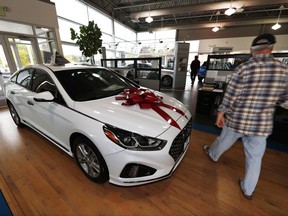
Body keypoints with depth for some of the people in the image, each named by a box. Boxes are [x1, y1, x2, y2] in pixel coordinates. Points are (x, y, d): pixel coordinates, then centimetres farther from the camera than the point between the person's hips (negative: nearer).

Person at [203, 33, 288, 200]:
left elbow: (230, 95, -14)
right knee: (255, 157, 16)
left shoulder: (244, 67, -13)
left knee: (224, 141, 24)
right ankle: (248, 190, 33)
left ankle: (212, 154, 52)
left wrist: (221, 113, -2)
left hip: (237, 119, -2)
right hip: (263, 123, 3)